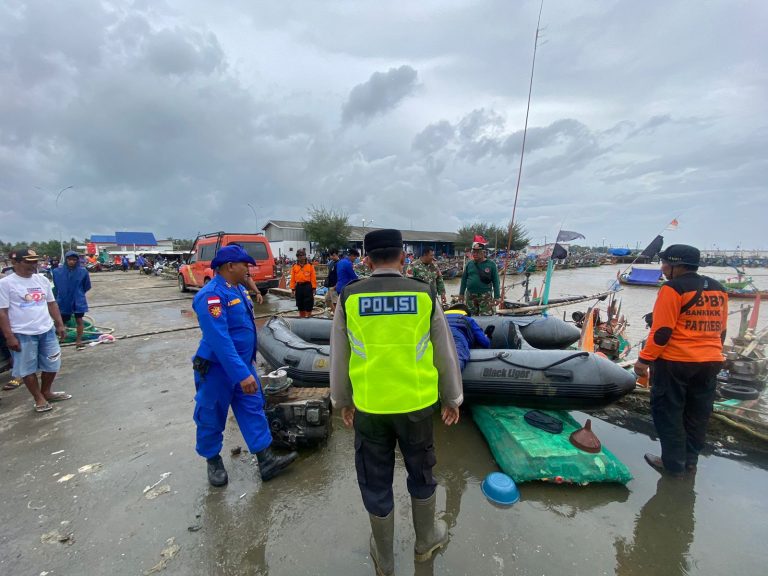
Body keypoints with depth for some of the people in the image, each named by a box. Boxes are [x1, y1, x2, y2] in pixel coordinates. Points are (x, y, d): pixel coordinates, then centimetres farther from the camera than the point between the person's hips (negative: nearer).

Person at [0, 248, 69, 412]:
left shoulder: (42, 279, 7)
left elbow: (52, 304, 14)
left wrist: (60, 325, 11)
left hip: (47, 331, 5)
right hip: (23, 334, -5)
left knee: (52, 364, 14)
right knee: (28, 368, 8)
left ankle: (46, 392, 34)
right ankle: (39, 399, 22)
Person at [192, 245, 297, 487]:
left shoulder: (238, 289, 6)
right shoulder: (211, 295, -23)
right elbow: (219, 340, -30)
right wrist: (242, 374, -31)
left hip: (242, 364, 8)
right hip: (217, 369, -8)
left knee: (253, 409, 9)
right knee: (212, 417, 13)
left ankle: (266, 461, 17)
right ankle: (213, 461, 35)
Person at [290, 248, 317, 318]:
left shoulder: (310, 266, -1)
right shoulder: (294, 267, 5)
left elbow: (313, 278, -3)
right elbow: (293, 279, 4)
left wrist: (314, 288, -7)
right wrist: (292, 289, 0)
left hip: (307, 286, -3)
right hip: (298, 287, 3)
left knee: (308, 303, 1)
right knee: (300, 304, 13)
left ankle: (309, 316, 13)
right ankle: (302, 316, 27)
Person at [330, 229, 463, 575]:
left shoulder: (348, 297, -9)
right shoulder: (424, 295, -9)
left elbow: (338, 357, 0)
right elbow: (445, 354, 0)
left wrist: (342, 401, 15)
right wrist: (453, 399, 14)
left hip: (368, 407, 0)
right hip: (416, 404, 1)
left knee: (375, 481, 21)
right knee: (421, 473, 26)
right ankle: (425, 541, 50)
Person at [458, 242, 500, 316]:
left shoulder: (491, 264, -2)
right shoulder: (469, 264, 6)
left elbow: (495, 282, -2)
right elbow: (464, 280, 11)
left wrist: (496, 297, -5)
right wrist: (461, 293, 9)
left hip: (486, 296, -3)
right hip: (470, 296, 3)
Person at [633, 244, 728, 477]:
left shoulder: (673, 289, -16)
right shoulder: (718, 289, 9)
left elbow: (662, 331, -20)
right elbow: (721, 329, 16)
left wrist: (644, 359, -14)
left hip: (675, 362, -8)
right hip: (711, 362, 8)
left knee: (668, 413, 6)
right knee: (697, 415, 17)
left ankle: (674, 463, 14)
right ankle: (690, 460, 30)